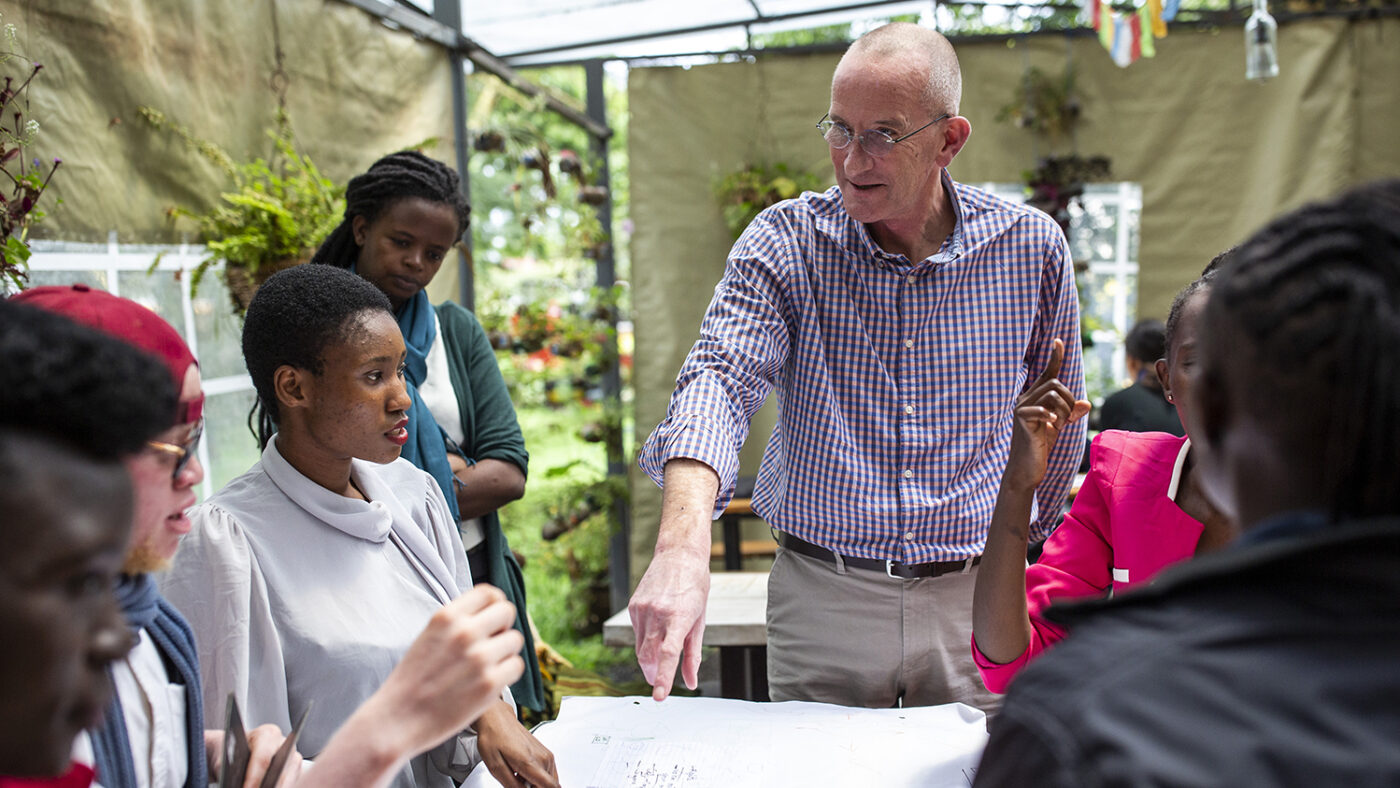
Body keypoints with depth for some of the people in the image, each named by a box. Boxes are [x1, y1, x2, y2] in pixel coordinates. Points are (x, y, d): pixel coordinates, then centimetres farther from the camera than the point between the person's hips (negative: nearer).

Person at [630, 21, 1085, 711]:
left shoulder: (1030, 247, -4)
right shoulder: (784, 242, -8)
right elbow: (720, 378, -24)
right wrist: (683, 544, -41)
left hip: (972, 600, 1)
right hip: (820, 596, 0)